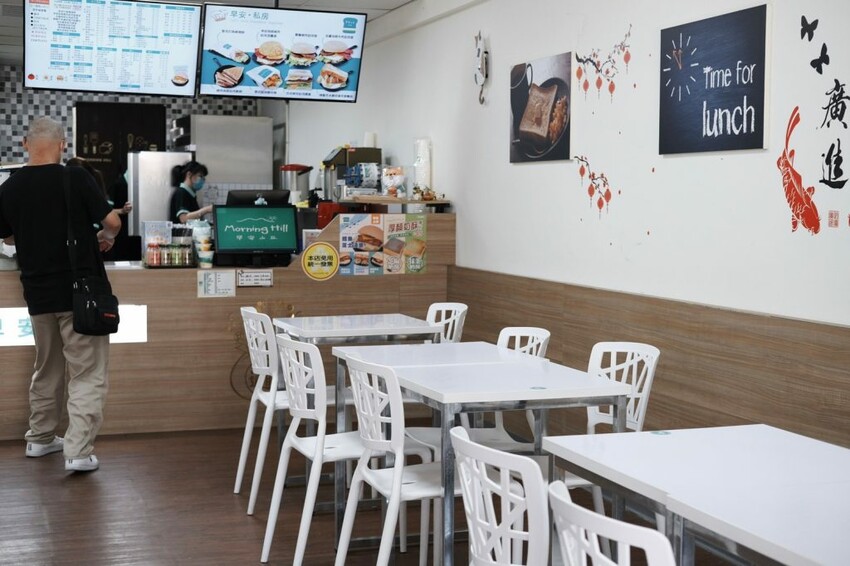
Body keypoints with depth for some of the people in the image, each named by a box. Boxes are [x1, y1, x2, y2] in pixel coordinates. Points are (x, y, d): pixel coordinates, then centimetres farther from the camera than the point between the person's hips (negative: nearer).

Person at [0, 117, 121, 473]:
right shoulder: (76, 178, -13)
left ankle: (40, 438, 31)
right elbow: (112, 221, -9)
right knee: (86, 372, -1)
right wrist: (105, 238, 13)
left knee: (46, 368, 21)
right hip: (79, 290, -5)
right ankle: (78, 450, -9)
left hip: (38, 292, 5)